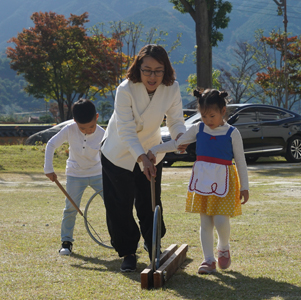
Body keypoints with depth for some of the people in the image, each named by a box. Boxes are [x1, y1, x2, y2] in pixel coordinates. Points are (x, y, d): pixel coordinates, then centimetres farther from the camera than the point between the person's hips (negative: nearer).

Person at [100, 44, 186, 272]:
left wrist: (180, 135, -35)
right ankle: (128, 253, 19)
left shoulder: (172, 88, -16)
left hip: (151, 152, 3)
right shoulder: (126, 90, -28)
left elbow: (175, 121, -11)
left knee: (150, 205, 6)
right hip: (119, 154, -3)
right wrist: (142, 158, -43)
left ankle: (154, 248, 27)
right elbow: (126, 132, -30)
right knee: (120, 207, 2)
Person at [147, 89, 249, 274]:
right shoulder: (198, 129, 4)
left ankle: (224, 248, 20)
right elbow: (176, 143, 11)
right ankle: (209, 260, 9)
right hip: (202, 179, 3)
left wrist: (245, 187, -2)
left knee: (221, 220, -10)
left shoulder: (232, 133, -4)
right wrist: (154, 151, 2)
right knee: (205, 222, 3)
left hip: (223, 181, -3)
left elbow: (240, 162, 0)